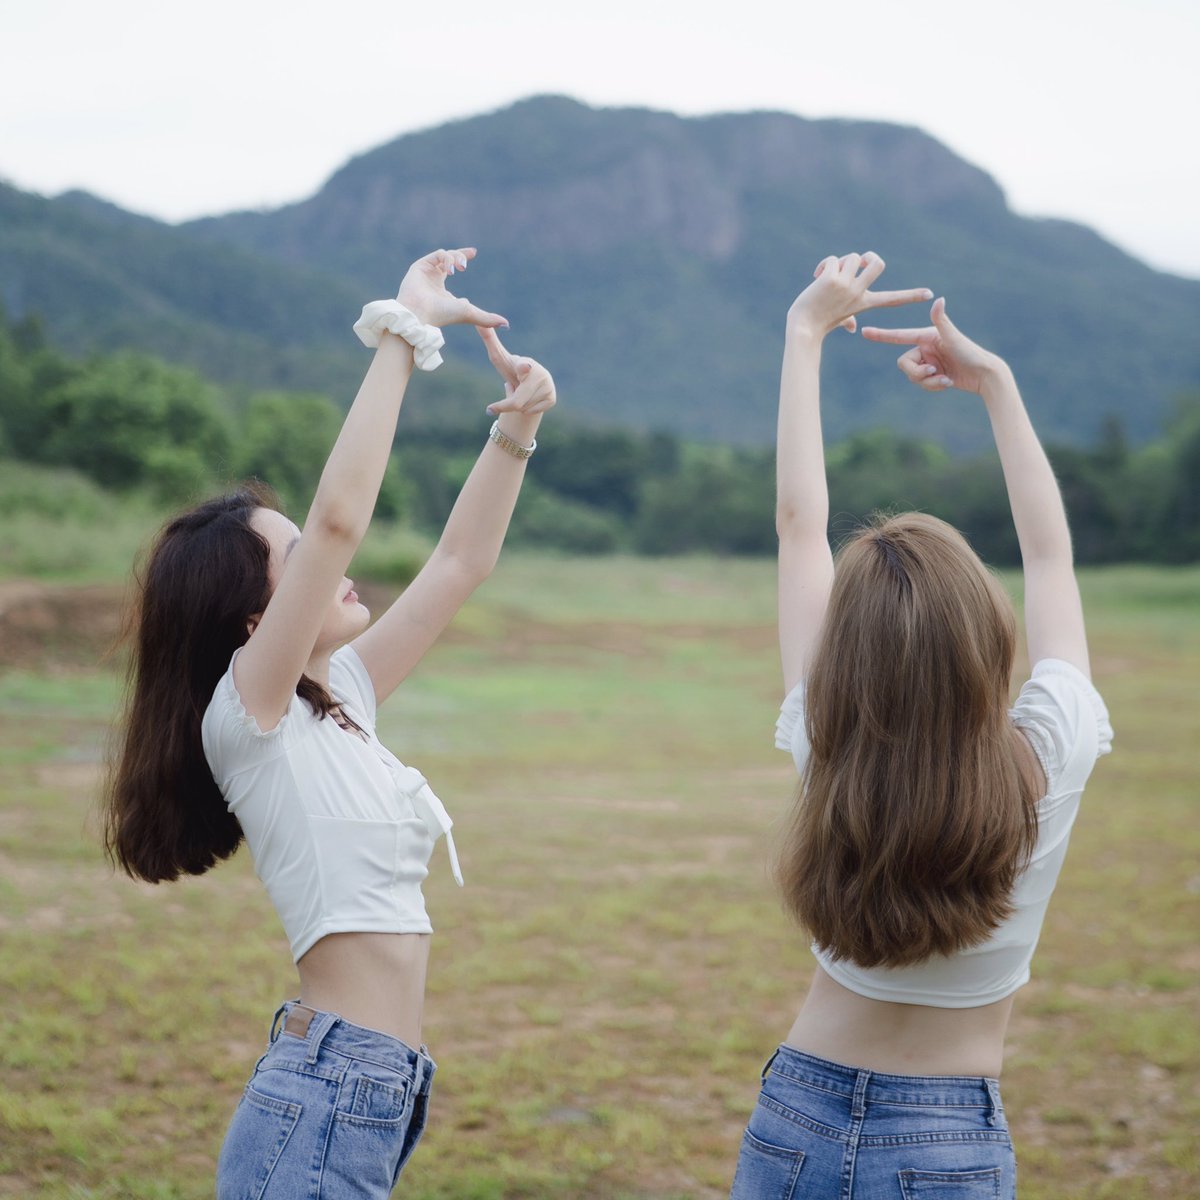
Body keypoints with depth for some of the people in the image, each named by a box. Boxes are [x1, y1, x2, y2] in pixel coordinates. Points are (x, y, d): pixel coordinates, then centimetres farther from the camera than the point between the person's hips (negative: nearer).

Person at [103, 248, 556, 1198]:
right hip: (322, 1108, -9)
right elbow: (340, 518, -23)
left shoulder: (338, 701, 10)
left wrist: (517, 428, 6)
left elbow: (460, 563, 17)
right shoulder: (245, 717, -12)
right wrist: (402, 335, -18)